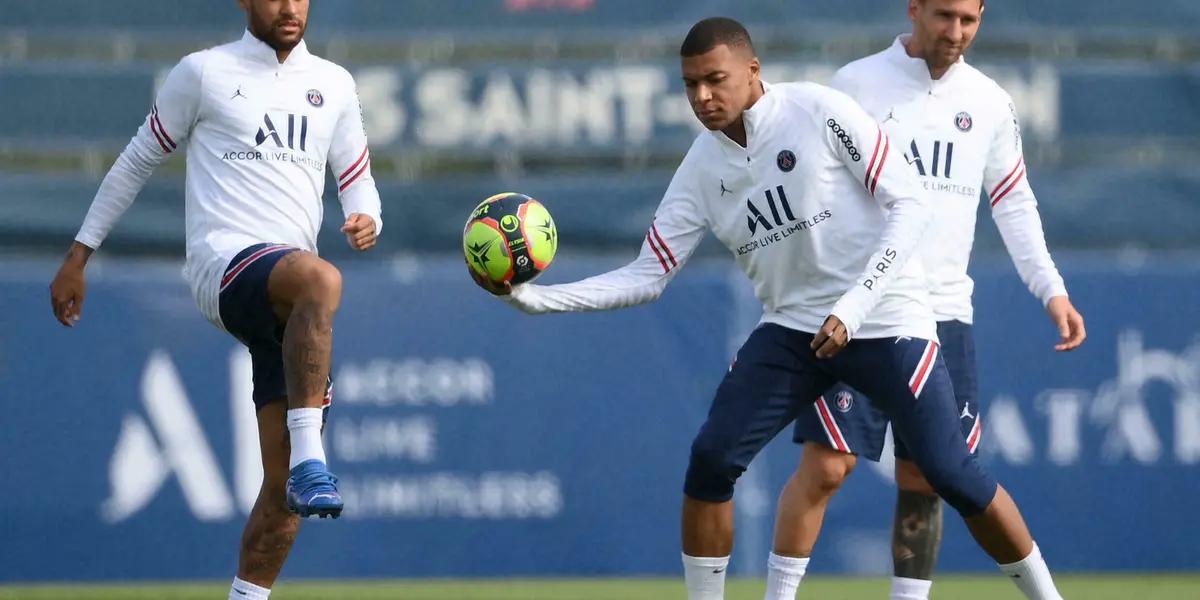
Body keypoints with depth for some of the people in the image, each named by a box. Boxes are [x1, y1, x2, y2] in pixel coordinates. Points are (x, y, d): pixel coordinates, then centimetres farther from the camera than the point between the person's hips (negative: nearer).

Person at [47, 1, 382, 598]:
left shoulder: (333, 84, 18)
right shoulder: (204, 72, 6)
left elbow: (357, 180, 24)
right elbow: (137, 161, 14)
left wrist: (366, 221, -1)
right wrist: (78, 257, 14)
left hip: (287, 306, 5)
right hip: (223, 265, -5)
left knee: (284, 484, -2)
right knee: (321, 280, -40)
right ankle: (309, 458, -43)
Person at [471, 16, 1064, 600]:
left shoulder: (820, 112, -15)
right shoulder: (702, 167, 0)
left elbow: (911, 205, -15)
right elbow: (647, 276, 1)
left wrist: (854, 306, -24)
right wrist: (530, 296, -11)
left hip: (886, 320, -5)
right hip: (792, 328, 5)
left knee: (952, 475, -8)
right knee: (711, 458, -11)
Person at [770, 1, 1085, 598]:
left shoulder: (989, 103, 9)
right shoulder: (856, 85, -2)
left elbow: (1014, 203, 18)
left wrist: (1051, 290, 7)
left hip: (942, 314, 4)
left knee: (923, 478, 3)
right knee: (826, 465, -10)